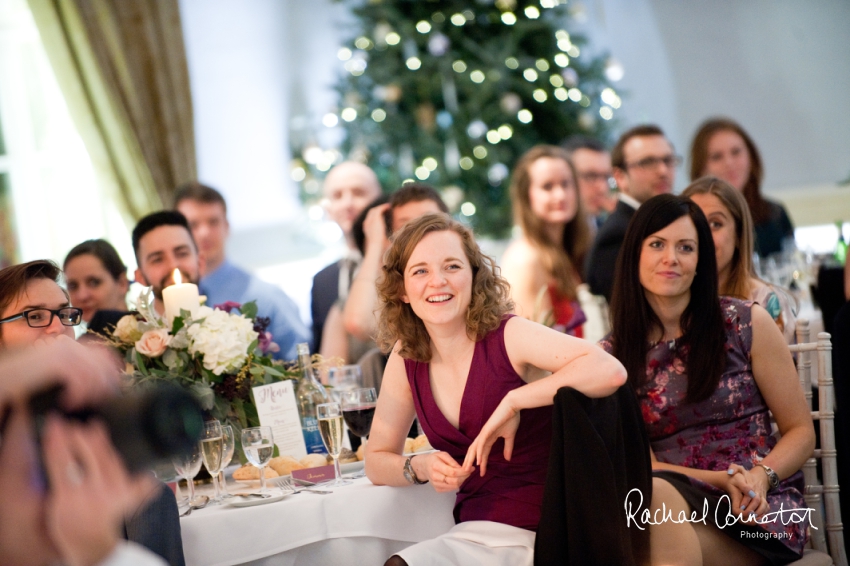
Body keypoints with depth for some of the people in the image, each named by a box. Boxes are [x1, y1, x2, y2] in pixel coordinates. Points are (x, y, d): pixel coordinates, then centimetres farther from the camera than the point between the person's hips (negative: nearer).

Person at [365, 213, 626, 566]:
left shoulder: (508, 336, -11)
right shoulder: (406, 358, 4)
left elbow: (611, 371, -27)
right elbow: (376, 460, 13)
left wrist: (512, 402, -25)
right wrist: (420, 468, -9)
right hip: (477, 530, 5)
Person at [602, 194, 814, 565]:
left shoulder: (748, 323, 5)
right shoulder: (612, 355, 8)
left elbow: (801, 431, 8)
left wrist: (760, 477, -13)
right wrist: (720, 480, -13)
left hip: (762, 509, -1)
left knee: (653, 497, -35)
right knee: (650, 492, -37)